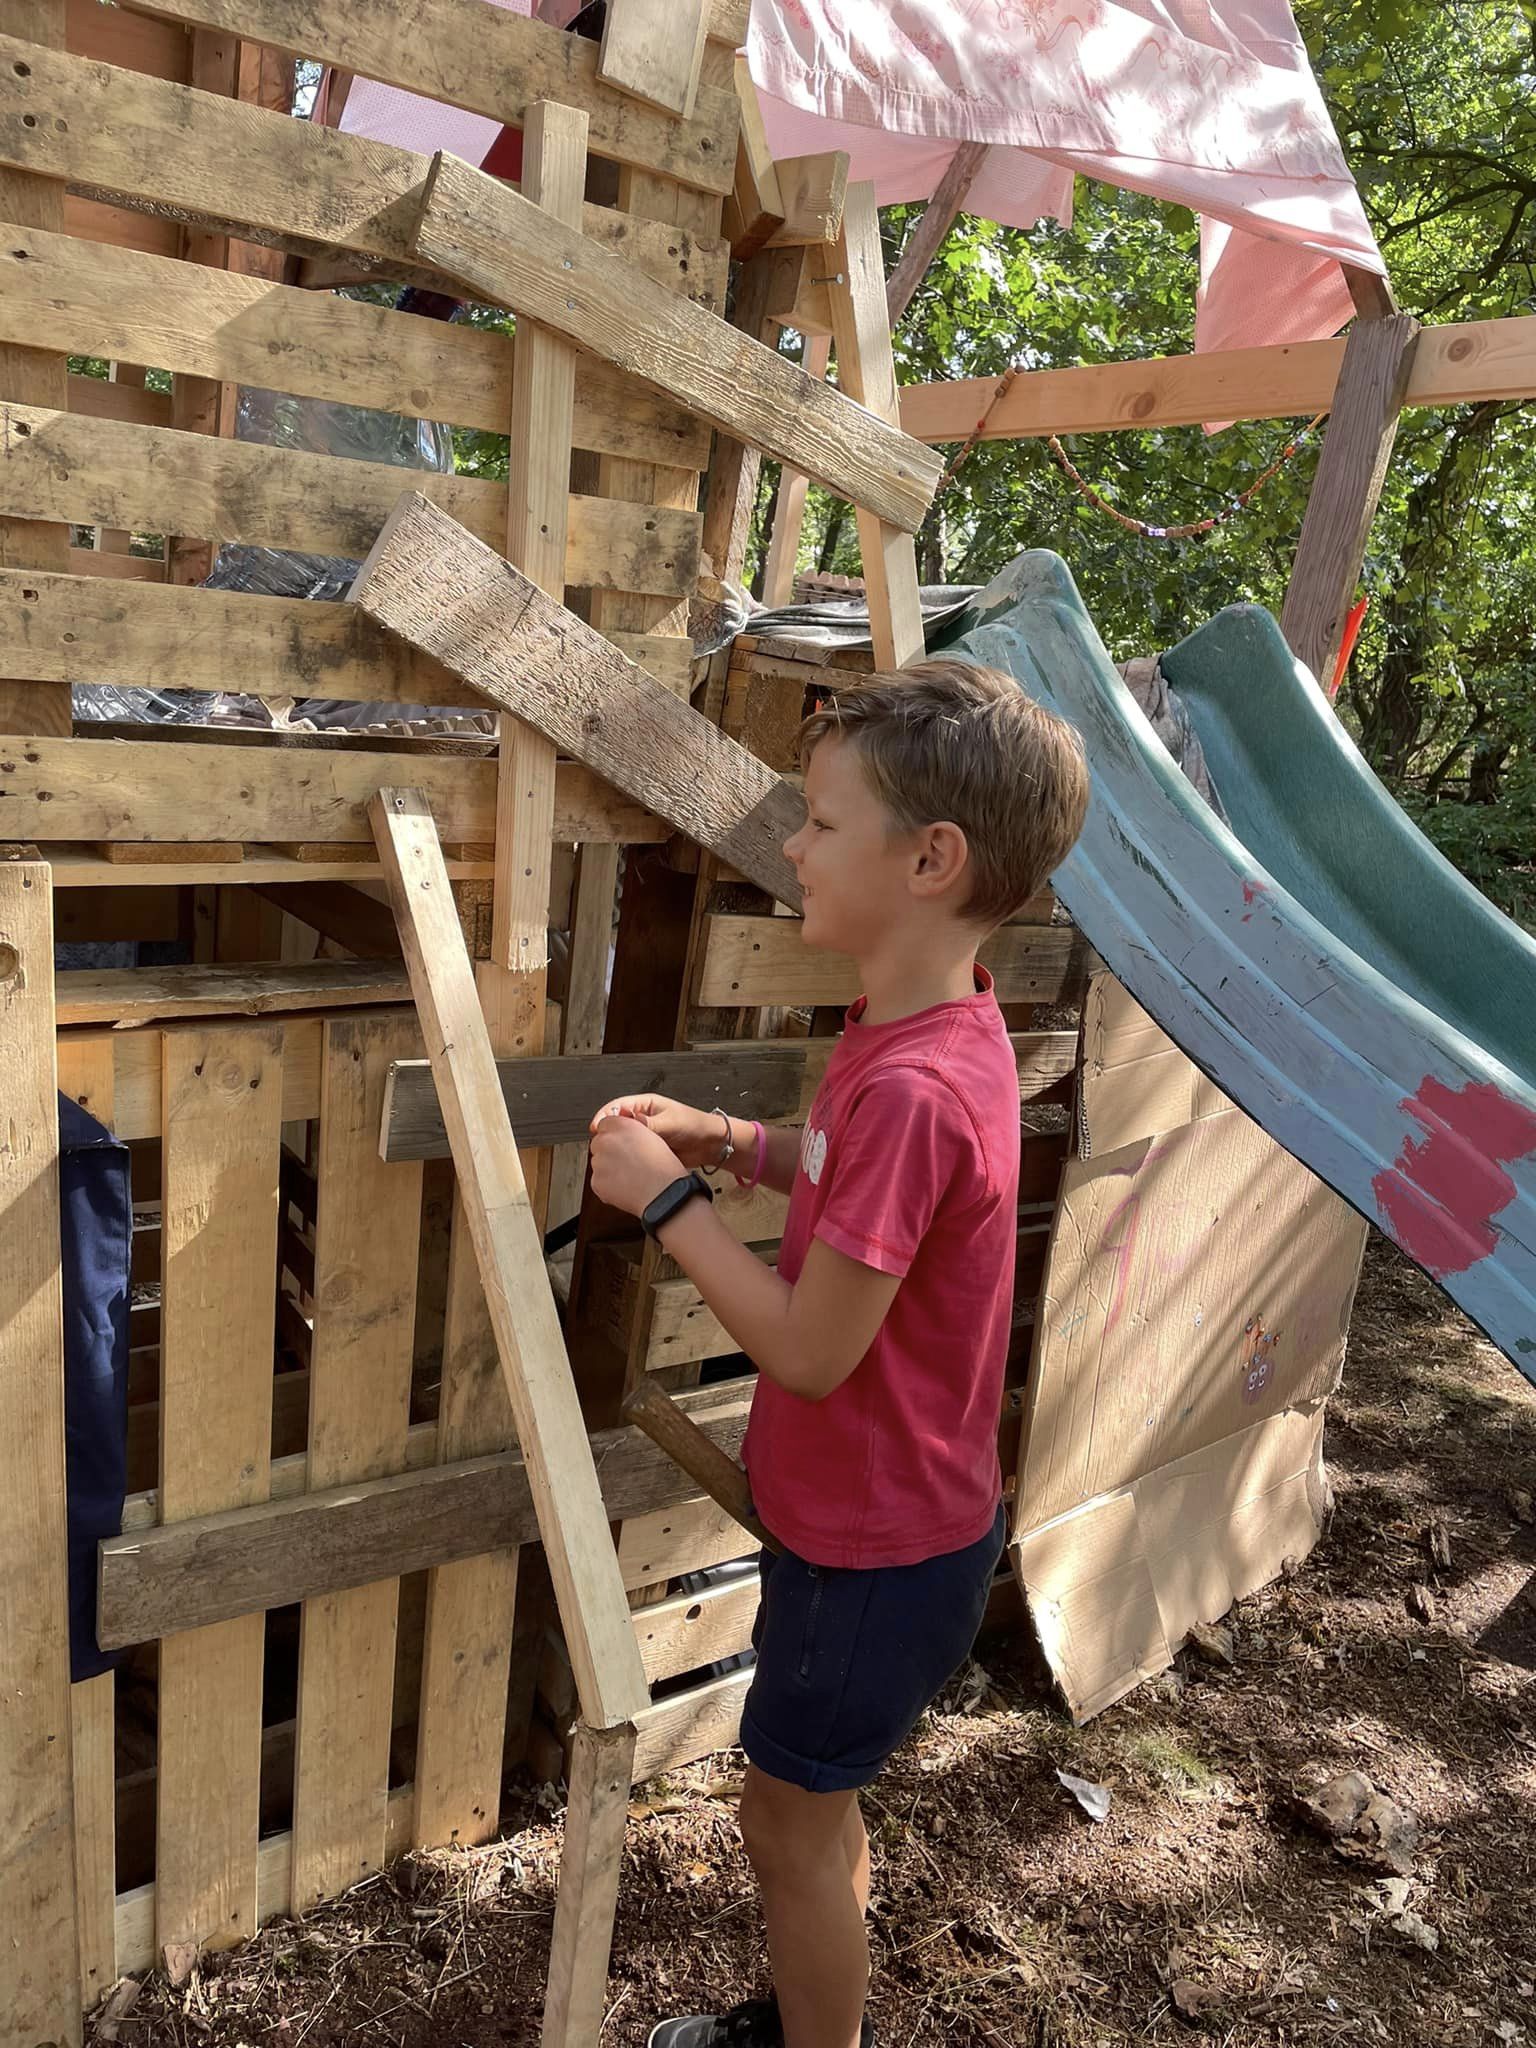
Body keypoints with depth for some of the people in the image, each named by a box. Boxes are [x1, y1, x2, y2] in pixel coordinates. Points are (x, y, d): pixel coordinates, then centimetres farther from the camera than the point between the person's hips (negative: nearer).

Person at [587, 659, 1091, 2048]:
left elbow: (809, 1349, -27)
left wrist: (665, 1199, -19)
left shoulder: (913, 1088, -33)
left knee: (792, 1814, 14)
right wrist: (723, 1141, -2)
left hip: (878, 1544, -9)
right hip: (873, 1513, 9)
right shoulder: (937, 1024, -3)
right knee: (816, 1799, 27)